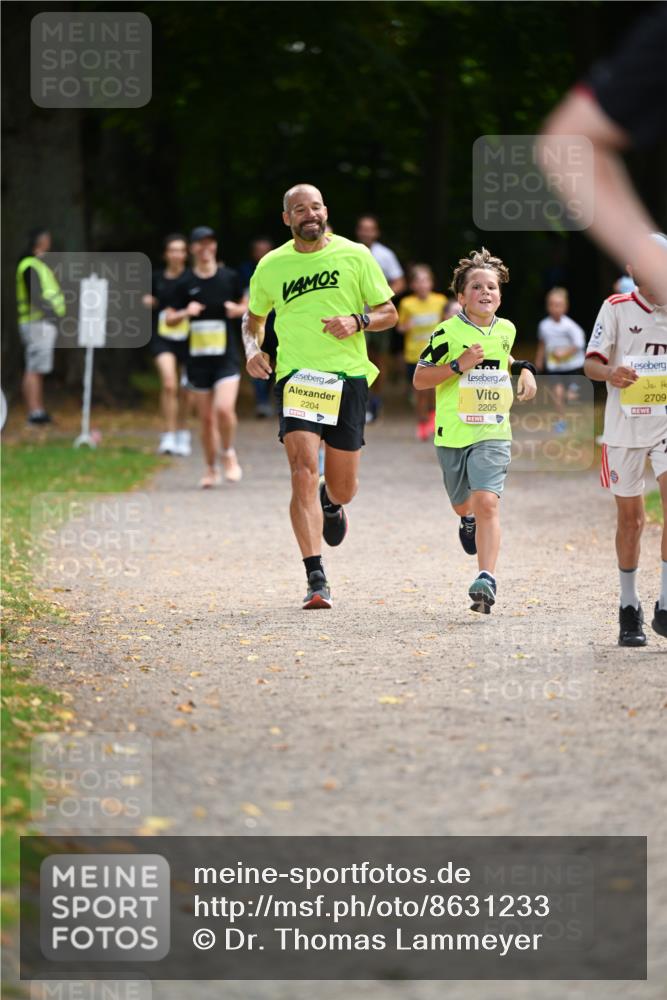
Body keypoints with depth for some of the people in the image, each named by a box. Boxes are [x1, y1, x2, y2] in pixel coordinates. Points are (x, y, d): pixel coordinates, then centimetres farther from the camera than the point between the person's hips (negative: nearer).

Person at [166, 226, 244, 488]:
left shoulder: (229, 277, 2)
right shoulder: (186, 284, 2)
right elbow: (169, 319, 6)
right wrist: (185, 312, -14)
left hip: (226, 356, -1)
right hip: (198, 358, 1)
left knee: (224, 408, -20)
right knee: (206, 418, 5)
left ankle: (229, 454, 6)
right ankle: (211, 469, 21)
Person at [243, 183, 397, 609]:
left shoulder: (355, 255, 3)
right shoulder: (271, 266, 7)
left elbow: (389, 313, 7)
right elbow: (254, 318, 23)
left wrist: (357, 321, -13)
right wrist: (253, 350, 3)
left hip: (348, 377, 1)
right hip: (296, 378, 0)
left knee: (344, 488, 8)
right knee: (304, 473, -18)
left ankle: (331, 503, 49)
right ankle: (317, 581, -19)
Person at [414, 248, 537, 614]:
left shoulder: (506, 330, 5)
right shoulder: (447, 333, -9)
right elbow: (419, 378, -8)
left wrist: (524, 370, 9)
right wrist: (459, 366, -20)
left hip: (493, 433, 0)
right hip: (452, 433, 0)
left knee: (487, 502, -19)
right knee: (462, 503, 20)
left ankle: (486, 579, -26)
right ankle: (468, 518, 59)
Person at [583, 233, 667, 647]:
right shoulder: (617, 308, -2)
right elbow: (591, 361, -6)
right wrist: (610, 373, -28)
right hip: (625, 424, 0)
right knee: (630, 518, 7)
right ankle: (629, 608, 22)